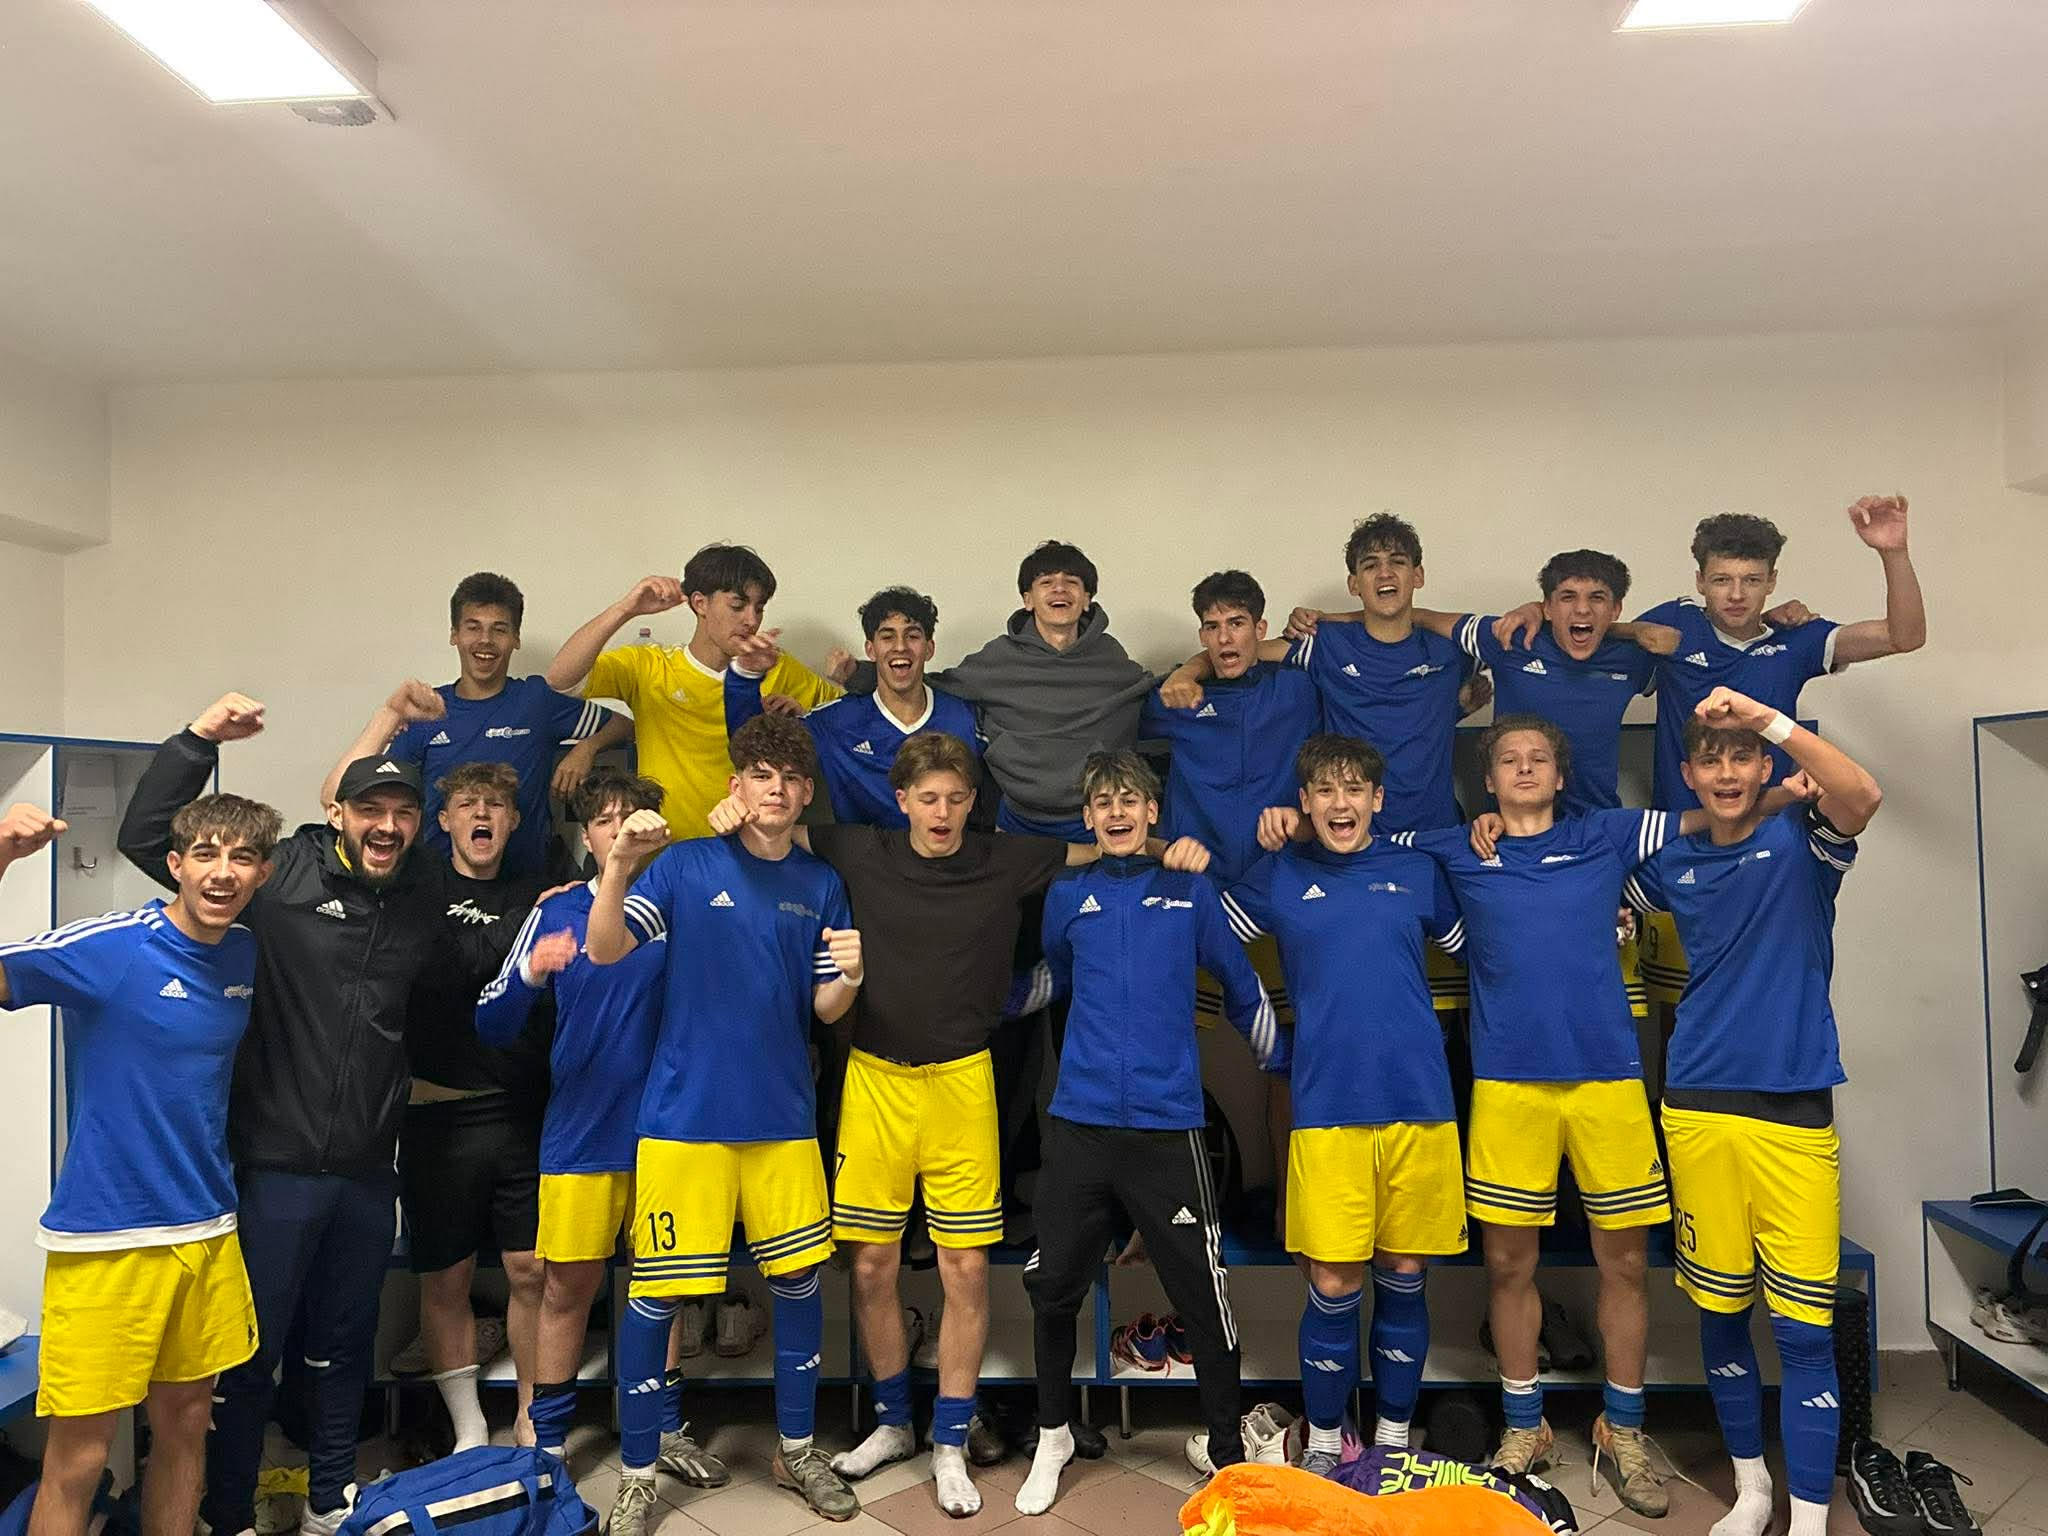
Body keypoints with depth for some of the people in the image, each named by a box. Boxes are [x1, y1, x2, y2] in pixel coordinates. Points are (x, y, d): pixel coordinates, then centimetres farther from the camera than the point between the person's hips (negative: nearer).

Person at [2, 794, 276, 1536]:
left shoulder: (248, 951, 4)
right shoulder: (107, 947, -13)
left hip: (209, 1230, 5)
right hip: (106, 1235, -5)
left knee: (185, 1425, 16)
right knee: (78, 1456, 2)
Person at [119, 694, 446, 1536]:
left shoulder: (421, 915, 8)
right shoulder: (281, 874, -7)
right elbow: (146, 836, -10)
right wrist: (199, 740, -17)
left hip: (367, 1171, 5)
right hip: (276, 1163, -4)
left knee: (344, 1345, 18)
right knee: (251, 1348, 6)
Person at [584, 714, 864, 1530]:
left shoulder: (821, 885, 7)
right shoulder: (688, 865, -3)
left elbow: (825, 1009, 7)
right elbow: (605, 950, -13)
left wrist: (850, 977, -16)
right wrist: (619, 865, -30)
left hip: (783, 1116, 3)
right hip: (685, 1113, -3)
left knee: (798, 1281, 9)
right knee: (656, 1295, 1)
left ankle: (796, 1449, 30)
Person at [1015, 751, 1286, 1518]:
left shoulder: (1190, 889, 5)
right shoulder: (1068, 895, 7)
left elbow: (1241, 985, 13)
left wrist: (1285, 1064, 18)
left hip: (1169, 1123, -1)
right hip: (1079, 1122, 2)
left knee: (1203, 1295, 3)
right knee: (1055, 1289, 10)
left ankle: (1224, 1444, 24)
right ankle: (1053, 1436, 32)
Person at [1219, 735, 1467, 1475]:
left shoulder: (1417, 871, 8)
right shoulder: (1280, 875, 5)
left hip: (1419, 1102, 2)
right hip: (1326, 1108, -1)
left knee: (1402, 1277, 11)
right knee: (1333, 1286, 1)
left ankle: (1395, 1437, 29)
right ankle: (1323, 1441, 22)